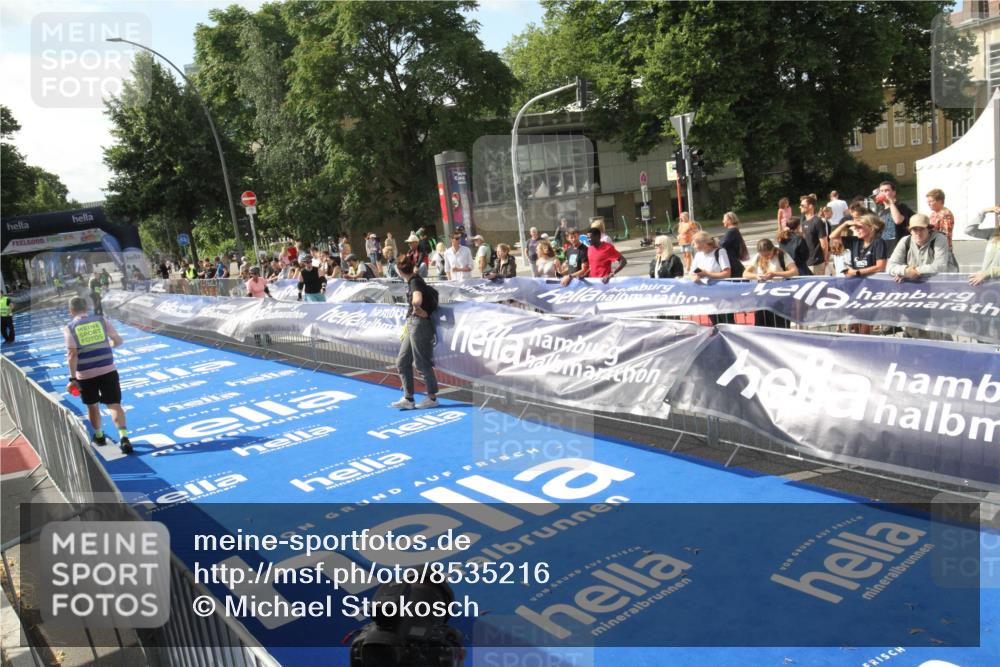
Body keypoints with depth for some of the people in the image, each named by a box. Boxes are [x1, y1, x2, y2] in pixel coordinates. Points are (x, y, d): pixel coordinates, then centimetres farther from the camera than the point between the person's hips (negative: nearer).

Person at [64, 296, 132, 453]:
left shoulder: (69, 328, -2)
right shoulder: (101, 320, 4)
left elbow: (72, 354, -10)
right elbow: (119, 341, 6)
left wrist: (72, 378, -8)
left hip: (85, 374, -1)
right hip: (108, 370, 1)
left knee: (92, 405, 19)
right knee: (114, 404, 0)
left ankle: (99, 436, 36)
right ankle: (123, 437, -16)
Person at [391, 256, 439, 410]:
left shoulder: (415, 282, -15)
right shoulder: (413, 281, 13)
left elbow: (416, 300, -34)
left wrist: (418, 309, -12)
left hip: (419, 324, -10)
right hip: (412, 325, 10)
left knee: (422, 363, 0)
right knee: (402, 362, 10)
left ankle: (432, 398, 13)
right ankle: (408, 399, 13)